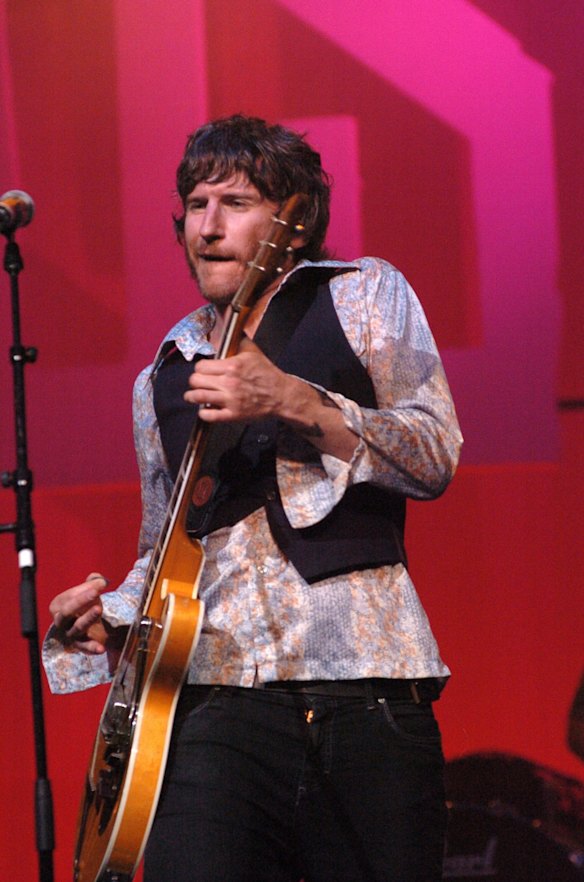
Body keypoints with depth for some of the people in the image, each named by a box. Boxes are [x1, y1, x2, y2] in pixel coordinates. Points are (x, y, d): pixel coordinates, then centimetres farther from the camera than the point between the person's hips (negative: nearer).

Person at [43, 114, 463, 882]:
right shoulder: (163, 377, 22)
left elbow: (436, 458, -3)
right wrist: (108, 616, 7)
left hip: (362, 683, -2)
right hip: (217, 696, 2)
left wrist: (293, 401, -16)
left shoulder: (363, 295, 10)